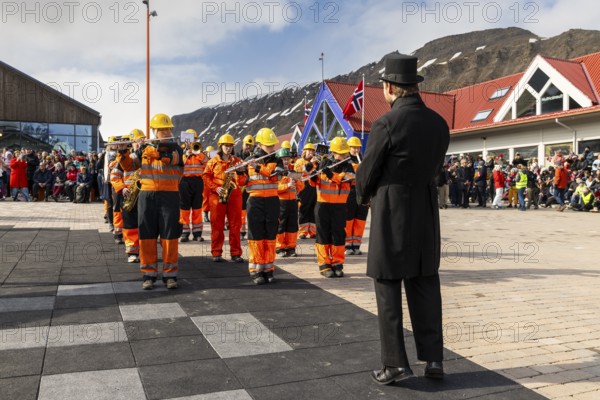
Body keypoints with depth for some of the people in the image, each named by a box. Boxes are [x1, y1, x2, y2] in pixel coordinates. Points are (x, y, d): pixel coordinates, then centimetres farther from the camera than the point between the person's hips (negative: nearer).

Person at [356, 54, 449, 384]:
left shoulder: (386, 124, -15)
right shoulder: (439, 123, 4)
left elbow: (366, 174, -8)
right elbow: (434, 168, 11)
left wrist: (364, 196, 13)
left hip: (391, 214, -6)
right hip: (426, 213, 6)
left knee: (389, 290, 4)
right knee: (425, 287, 14)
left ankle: (396, 363, 11)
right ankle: (433, 358, 20)